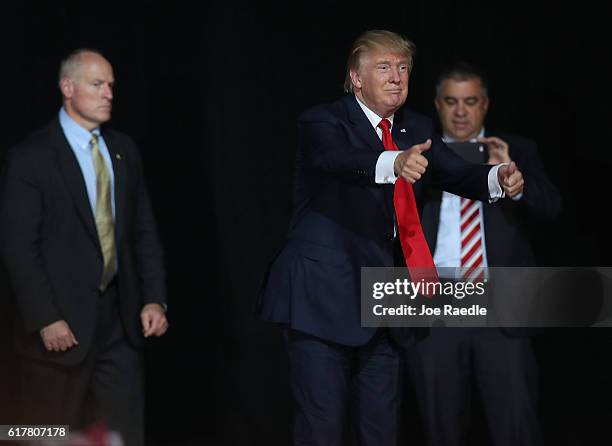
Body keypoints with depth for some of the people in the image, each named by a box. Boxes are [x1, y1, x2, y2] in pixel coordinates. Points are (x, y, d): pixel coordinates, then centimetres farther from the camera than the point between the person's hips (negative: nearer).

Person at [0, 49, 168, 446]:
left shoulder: (124, 150, 10)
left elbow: (144, 231, 12)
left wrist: (154, 298, 1)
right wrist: (46, 319, -16)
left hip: (120, 320, 5)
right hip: (62, 324, -5)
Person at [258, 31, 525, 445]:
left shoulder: (418, 130, 11)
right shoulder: (323, 123, -7)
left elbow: (456, 172, -4)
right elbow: (336, 159, -30)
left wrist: (498, 179, -27)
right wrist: (393, 164, -50)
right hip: (323, 300, -6)